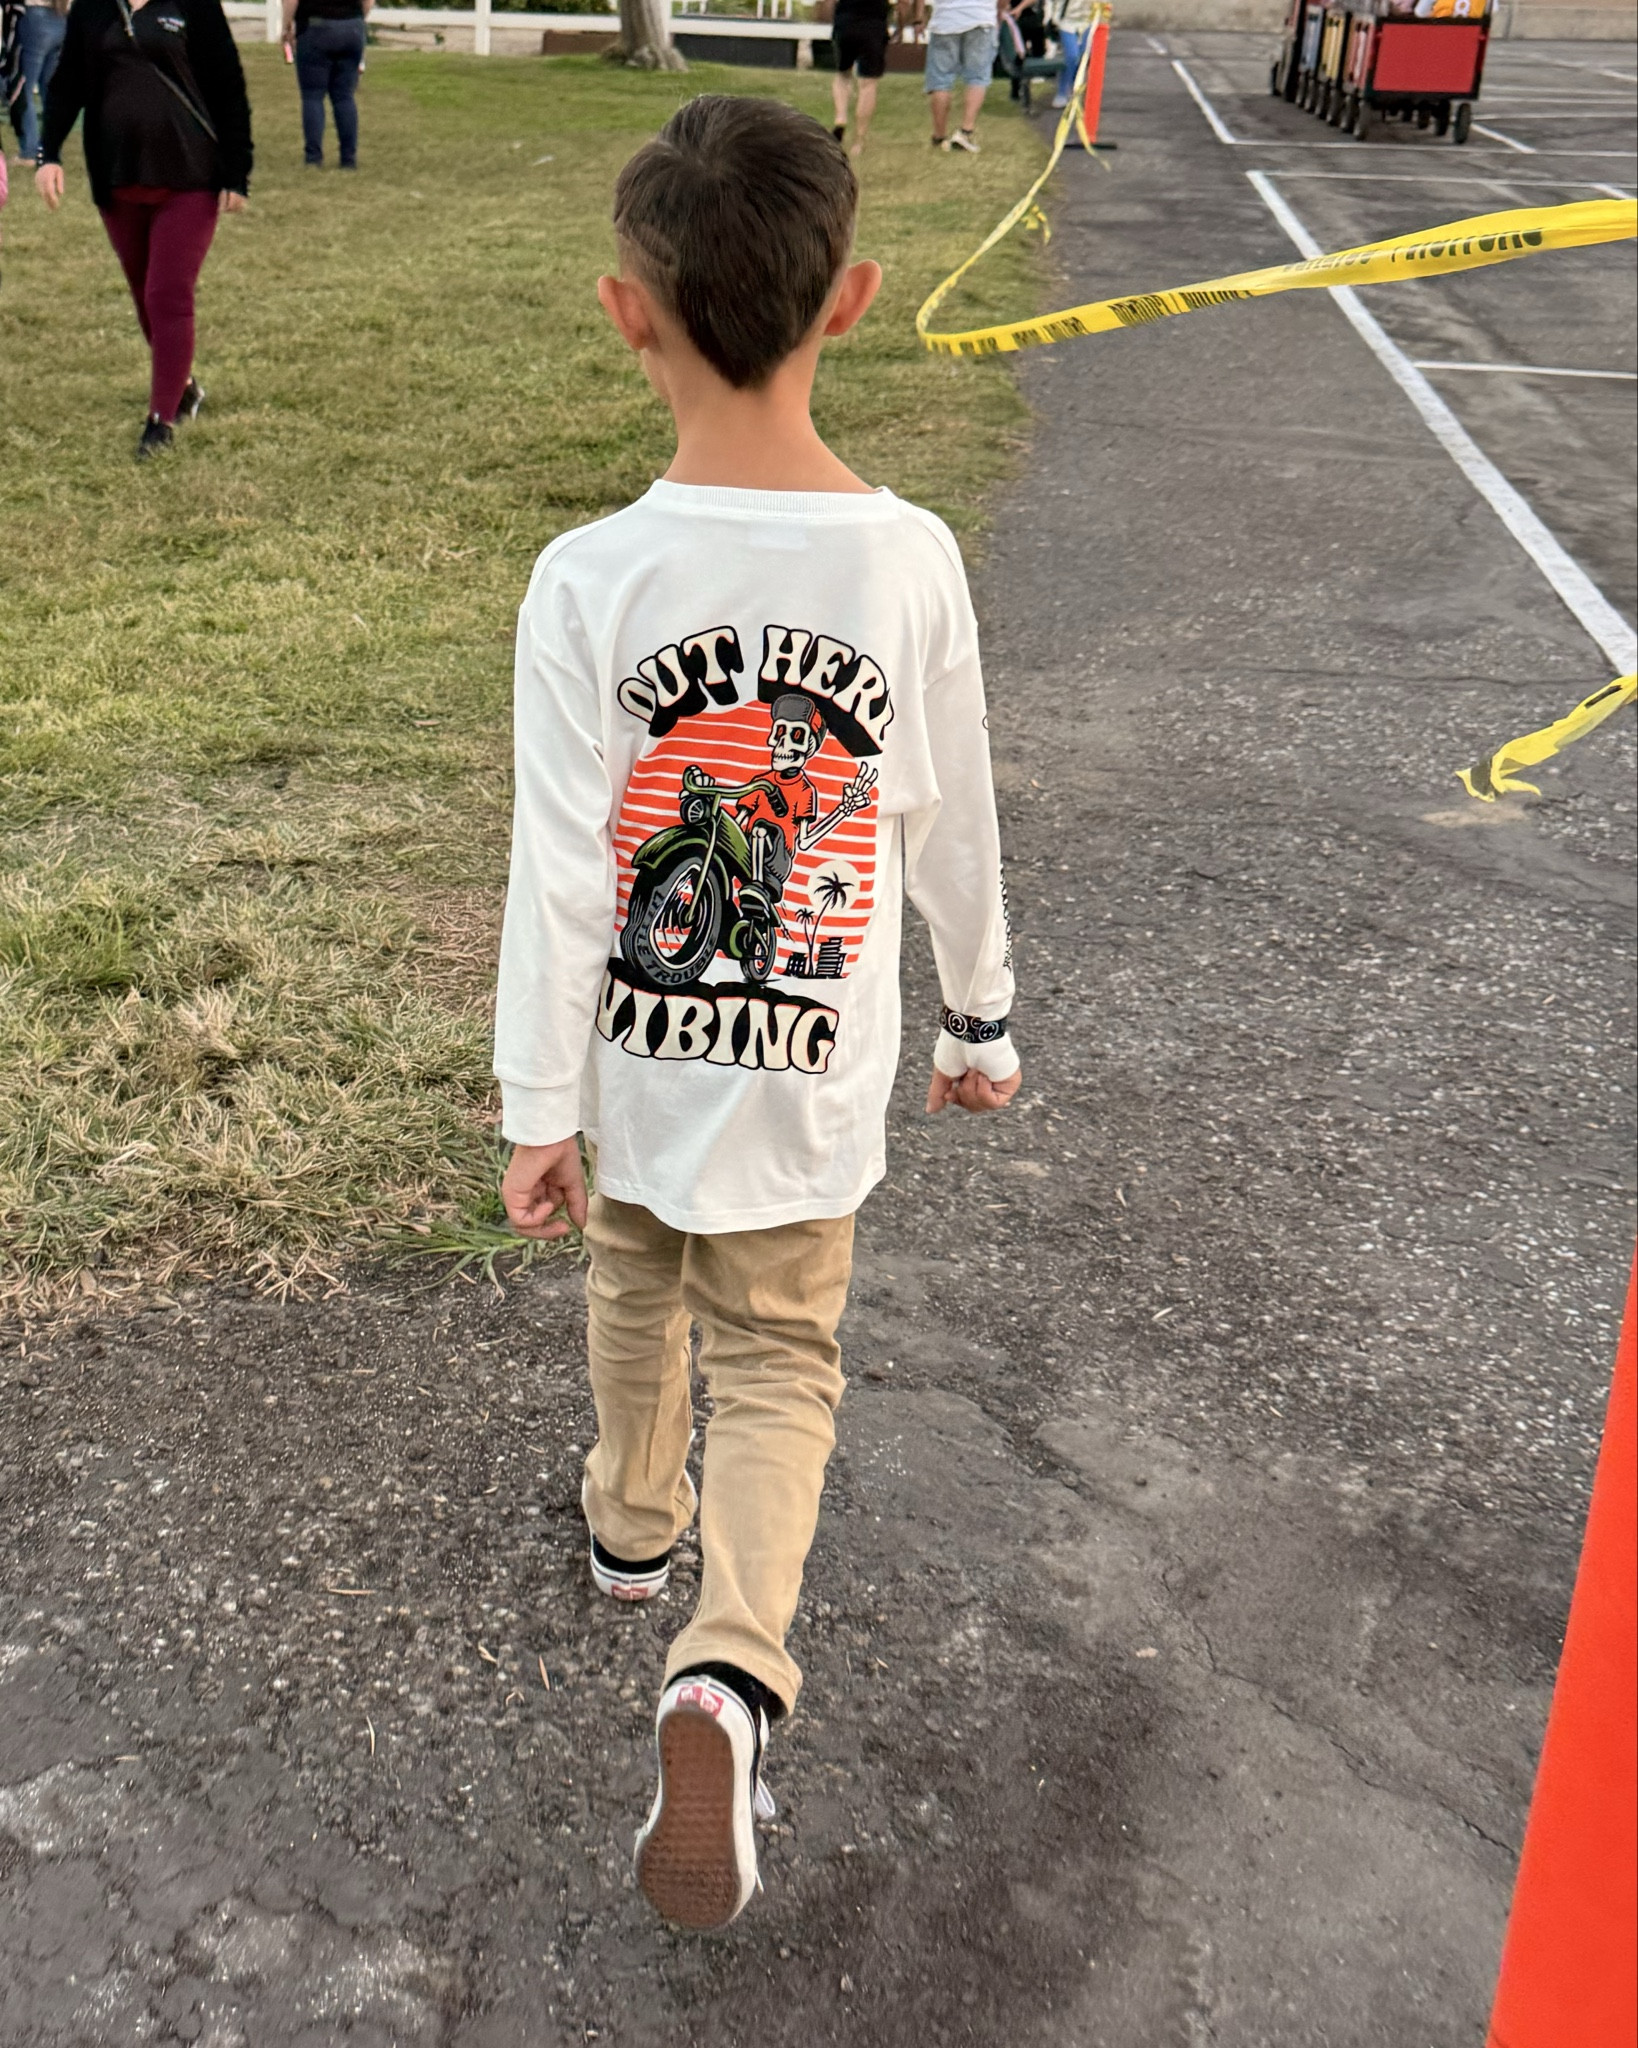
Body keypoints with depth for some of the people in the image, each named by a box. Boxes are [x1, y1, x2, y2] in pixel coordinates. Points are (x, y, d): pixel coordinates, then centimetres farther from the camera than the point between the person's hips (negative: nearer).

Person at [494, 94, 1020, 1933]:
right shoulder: (912, 563, -13)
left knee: (636, 1297, 27)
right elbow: (953, 835, -2)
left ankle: (632, 1521, 52)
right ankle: (726, 1673, -6)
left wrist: (540, 1110, -3)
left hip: (632, 1068, 0)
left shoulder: (590, 581, -18)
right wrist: (982, 1019, 14)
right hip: (805, 1089, 0)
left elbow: (560, 878, -14)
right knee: (777, 1368, 14)